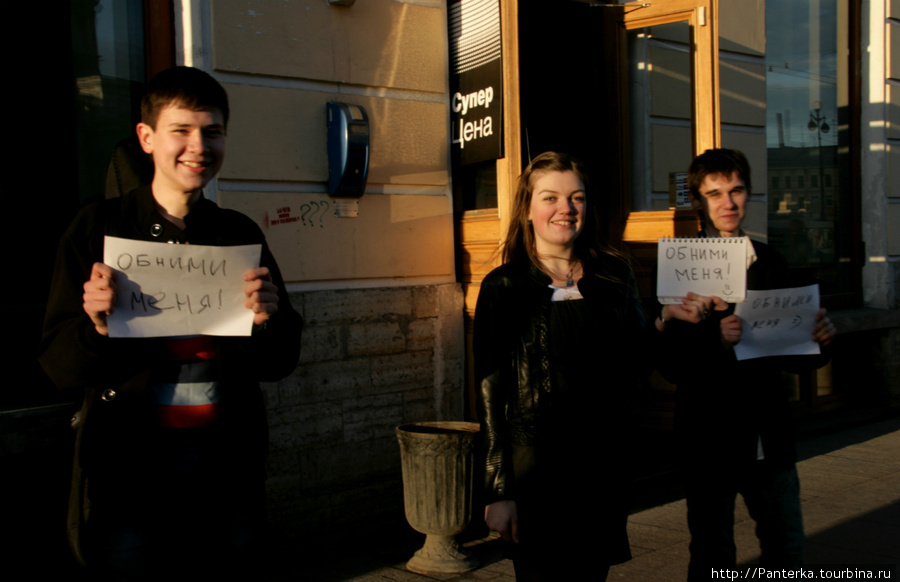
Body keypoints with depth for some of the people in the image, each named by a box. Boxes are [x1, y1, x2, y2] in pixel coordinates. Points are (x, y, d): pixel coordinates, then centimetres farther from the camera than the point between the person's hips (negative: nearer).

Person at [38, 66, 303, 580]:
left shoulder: (241, 235, 8)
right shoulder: (99, 228, 1)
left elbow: (278, 365, 8)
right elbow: (59, 367, 0)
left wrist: (269, 320, -12)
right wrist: (96, 326, -20)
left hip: (227, 459, 3)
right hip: (129, 464, -2)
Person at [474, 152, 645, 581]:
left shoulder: (614, 277, 8)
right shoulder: (504, 288, -4)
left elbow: (637, 363, 13)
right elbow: (490, 390, -6)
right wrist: (498, 491, -9)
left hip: (604, 465, 4)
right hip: (536, 470, -4)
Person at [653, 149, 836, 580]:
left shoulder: (769, 263, 8)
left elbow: (790, 356, 11)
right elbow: (671, 365, -14)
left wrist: (818, 339, -9)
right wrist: (715, 339, -31)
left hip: (769, 437, 5)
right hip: (710, 438, -4)